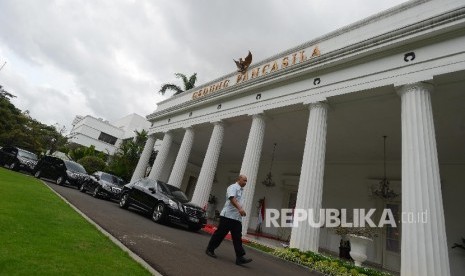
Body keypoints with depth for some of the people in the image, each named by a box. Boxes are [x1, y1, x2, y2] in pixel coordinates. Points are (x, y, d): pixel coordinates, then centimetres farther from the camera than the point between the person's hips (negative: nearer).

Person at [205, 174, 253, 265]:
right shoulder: (233, 187, -8)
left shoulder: (240, 190, 19)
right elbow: (232, 198, -25)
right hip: (228, 216, -8)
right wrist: (240, 208, -37)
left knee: (237, 237, 2)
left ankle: (240, 257, 1)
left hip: (237, 218, 8)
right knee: (220, 234, 1)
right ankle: (210, 249, 17)